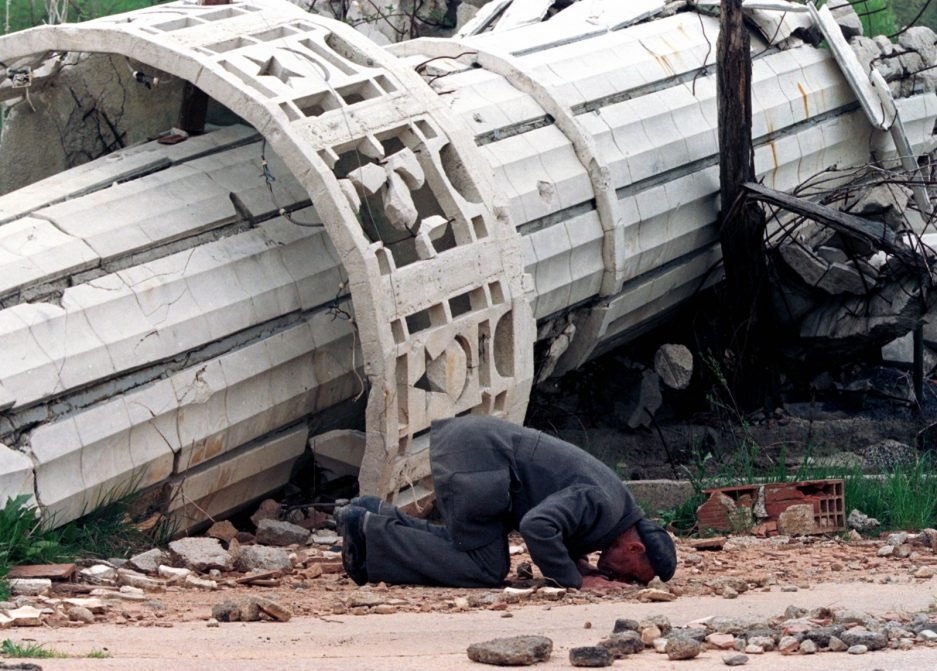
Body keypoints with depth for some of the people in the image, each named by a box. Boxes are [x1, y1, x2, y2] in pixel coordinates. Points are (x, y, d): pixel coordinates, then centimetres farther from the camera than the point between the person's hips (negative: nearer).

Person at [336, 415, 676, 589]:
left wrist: (578, 564, 13)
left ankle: (380, 516, 16)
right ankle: (371, 531, -5)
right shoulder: (600, 504, -15)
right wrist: (574, 580, -16)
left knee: (472, 549, 17)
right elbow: (537, 526, -29)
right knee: (485, 571, -7)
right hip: (473, 456, -10)